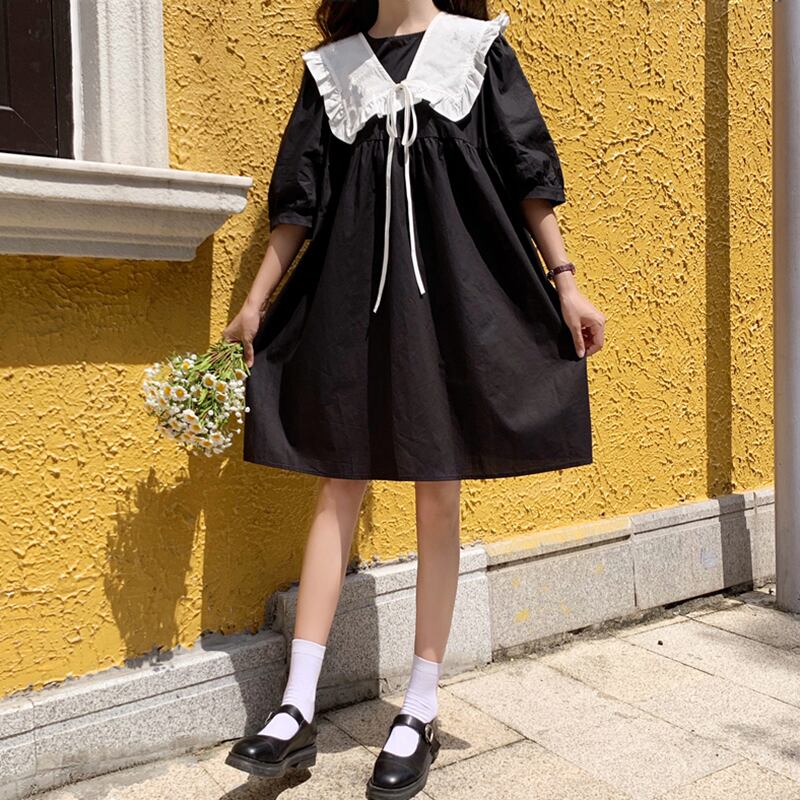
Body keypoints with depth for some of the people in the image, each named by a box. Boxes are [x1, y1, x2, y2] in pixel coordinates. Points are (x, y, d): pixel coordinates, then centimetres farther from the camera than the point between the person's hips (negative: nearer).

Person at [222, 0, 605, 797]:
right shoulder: (333, 65, 15)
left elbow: (527, 172, 5)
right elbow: (299, 197, 12)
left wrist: (563, 280, -4)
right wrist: (256, 300, 8)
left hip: (452, 289, -2)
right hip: (353, 294, 2)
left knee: (437, 497, 1)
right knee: (337, 488, 1)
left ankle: (420, 714, 12)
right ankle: (297, 711, 7)